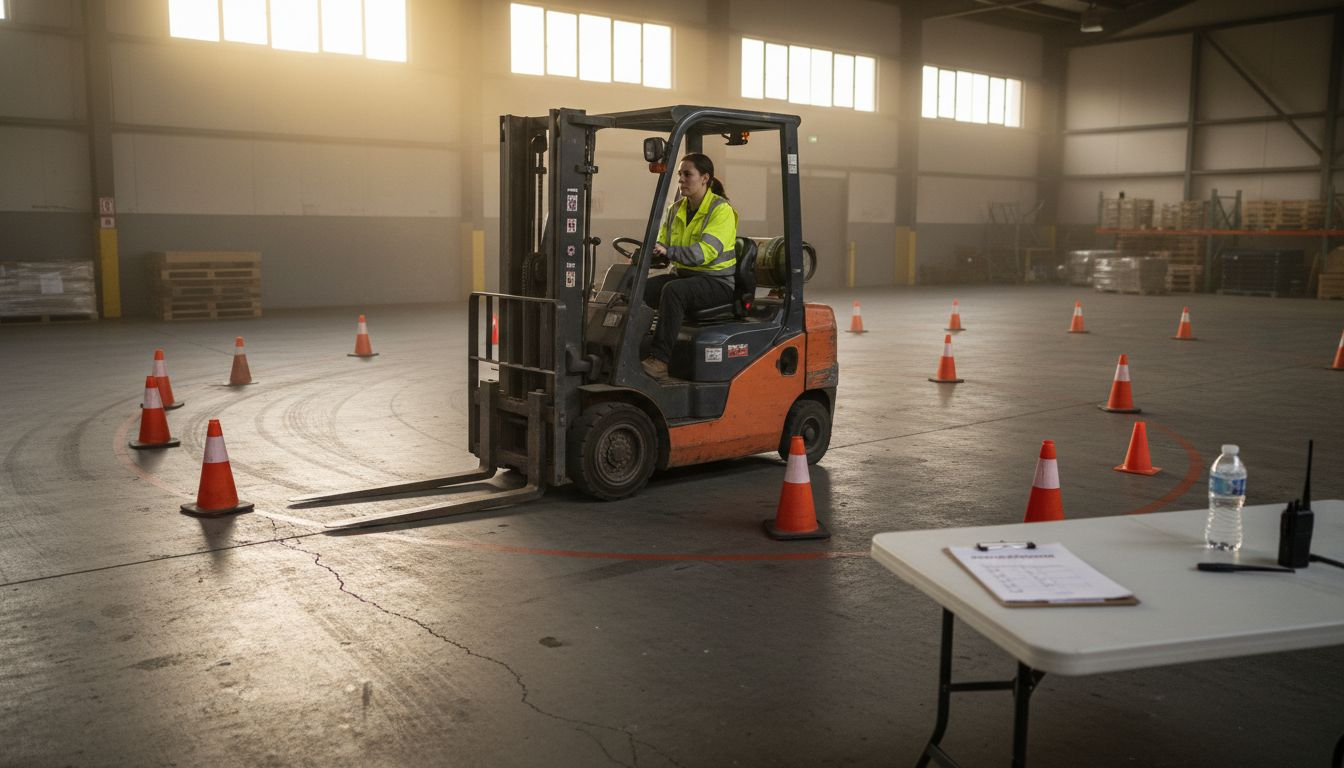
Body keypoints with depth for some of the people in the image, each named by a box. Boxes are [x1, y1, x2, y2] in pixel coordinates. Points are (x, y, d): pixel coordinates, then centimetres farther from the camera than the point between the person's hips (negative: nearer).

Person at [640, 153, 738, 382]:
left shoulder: (722, 210, -10)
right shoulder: (676, 209, 12)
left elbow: (705, 252, -24)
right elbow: (661, 245, 9)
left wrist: (668, 252, -37)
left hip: (717, 281, -6)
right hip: (683, 275, 7)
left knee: (674, 291, -36)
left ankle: (659, 359, -36)